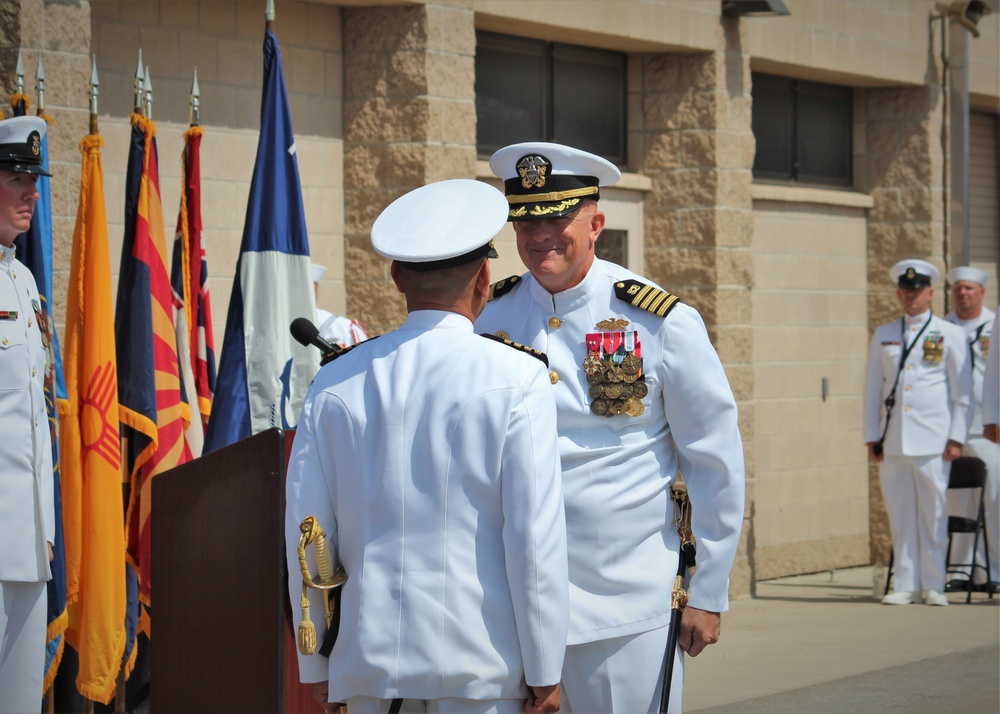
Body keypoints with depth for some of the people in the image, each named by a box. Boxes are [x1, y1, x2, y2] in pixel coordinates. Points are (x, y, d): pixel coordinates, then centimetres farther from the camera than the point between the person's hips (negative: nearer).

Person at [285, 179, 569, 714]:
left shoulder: (337, 383, 5)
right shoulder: (516, 380, -6)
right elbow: (536, 534, -9)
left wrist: (315, 664, 16)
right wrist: (544, 670, -3)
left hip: (368, 660, 3)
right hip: (481, 667, -3)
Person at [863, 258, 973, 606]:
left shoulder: (950, 335, 7)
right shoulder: (883, 335, 15)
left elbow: (962, 392, 5)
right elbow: (872, 388, 15)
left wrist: (956, 437, -3)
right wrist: (872, 437, 8)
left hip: (933, 440, -3)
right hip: (892, 440, 3)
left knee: (934, 512, -4)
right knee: (900, 514, 2)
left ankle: (934, 586, 2)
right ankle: (906, 584, 8)